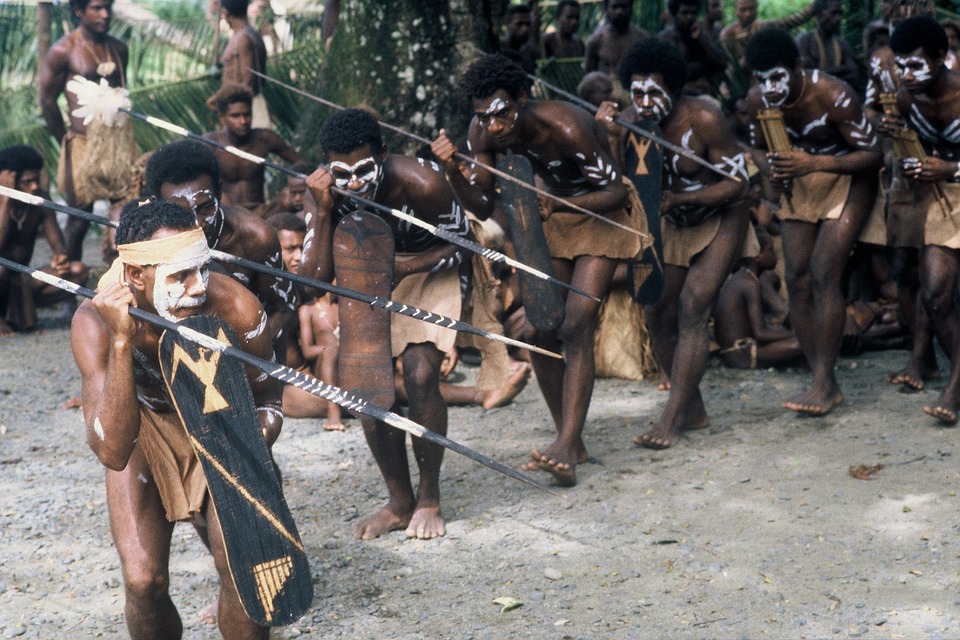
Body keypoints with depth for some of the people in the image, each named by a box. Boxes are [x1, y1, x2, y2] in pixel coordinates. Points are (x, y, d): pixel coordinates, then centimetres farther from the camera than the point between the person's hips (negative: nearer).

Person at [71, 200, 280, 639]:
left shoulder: (236, 308, -32)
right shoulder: (96, 321, -32)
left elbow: (267, 402, -10)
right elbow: (112, 452, -41)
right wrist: (122, 341, -50)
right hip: (142, 427, 0)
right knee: (143, 582, -12)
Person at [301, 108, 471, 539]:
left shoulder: (420, 183, -33)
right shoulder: (323, 192, -24)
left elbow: (460, 243, -16)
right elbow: (314, 278, -28)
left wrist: (400, 269, -29)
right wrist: (323, 212, -40)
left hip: (426, 269, -3)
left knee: (420, 378, -18)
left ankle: (429, 499, 1)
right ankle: (400, 503, 9)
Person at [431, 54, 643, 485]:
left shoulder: (565, 127, -34)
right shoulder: (483, 133, -17)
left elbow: (615, 191, -27)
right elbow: (483, 207, -12)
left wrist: (557, 204, -42)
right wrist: (453, 170, -31)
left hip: (603, 210, -6)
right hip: (554, 213, 6)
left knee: (576, 326, -19)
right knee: (540, 329, -1)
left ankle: (566, 449, -24)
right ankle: (570, 440, 12)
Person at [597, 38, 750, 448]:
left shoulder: (703, 119, -28)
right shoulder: (628, 123, -16)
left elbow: (738, 181, -23)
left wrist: (677, 199, -32)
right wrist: (609, 137, -36)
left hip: (721, 217, -5)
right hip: (673, 224, 6)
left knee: (692, 307, -19)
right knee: (657, 313, 2)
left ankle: (671, 420, -18)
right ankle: (694, 410, 17)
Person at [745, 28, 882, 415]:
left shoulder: (833, 96, -30)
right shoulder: (757, 100, -14)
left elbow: (872, 155, -25)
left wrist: (814, 163, -39)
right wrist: (769, 165, -21)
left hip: (848, 180, -5)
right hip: (799, 182, 6)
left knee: (824, 273, -19)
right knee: (797, 279, -3)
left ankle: (823, 381, -14)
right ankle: (825, 384, 4)